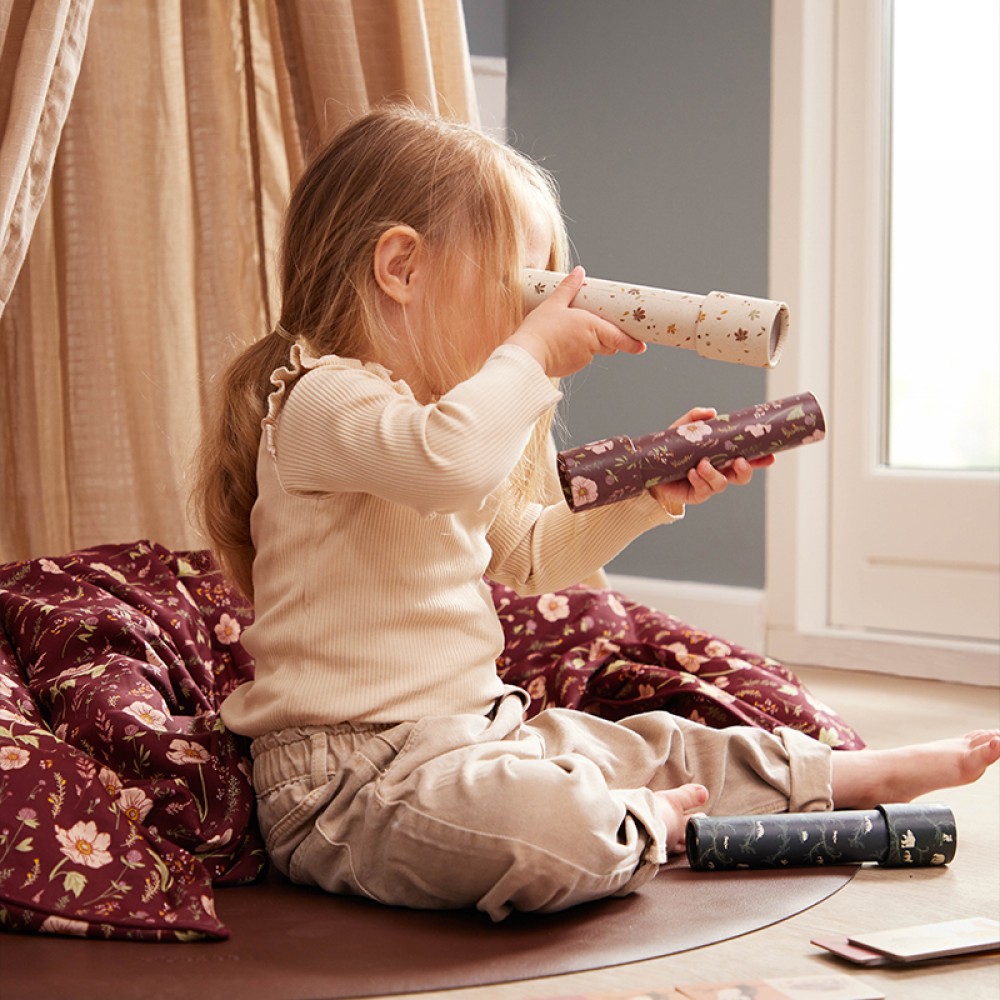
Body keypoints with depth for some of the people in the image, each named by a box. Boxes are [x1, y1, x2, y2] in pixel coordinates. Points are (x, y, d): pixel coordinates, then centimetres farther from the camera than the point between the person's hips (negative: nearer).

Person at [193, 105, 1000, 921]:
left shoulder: (439, 415, 16)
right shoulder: (320, 401, -18)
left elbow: (528, 551, 28)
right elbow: (447, 458, -41)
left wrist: (648, 493, 15)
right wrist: (532, 352, -23)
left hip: (469, 734, 10)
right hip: (348, 778, -10)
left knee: (652, 747, 13)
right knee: (544, 822, -34)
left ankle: (862, 773, 29)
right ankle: (645, 826, -3)